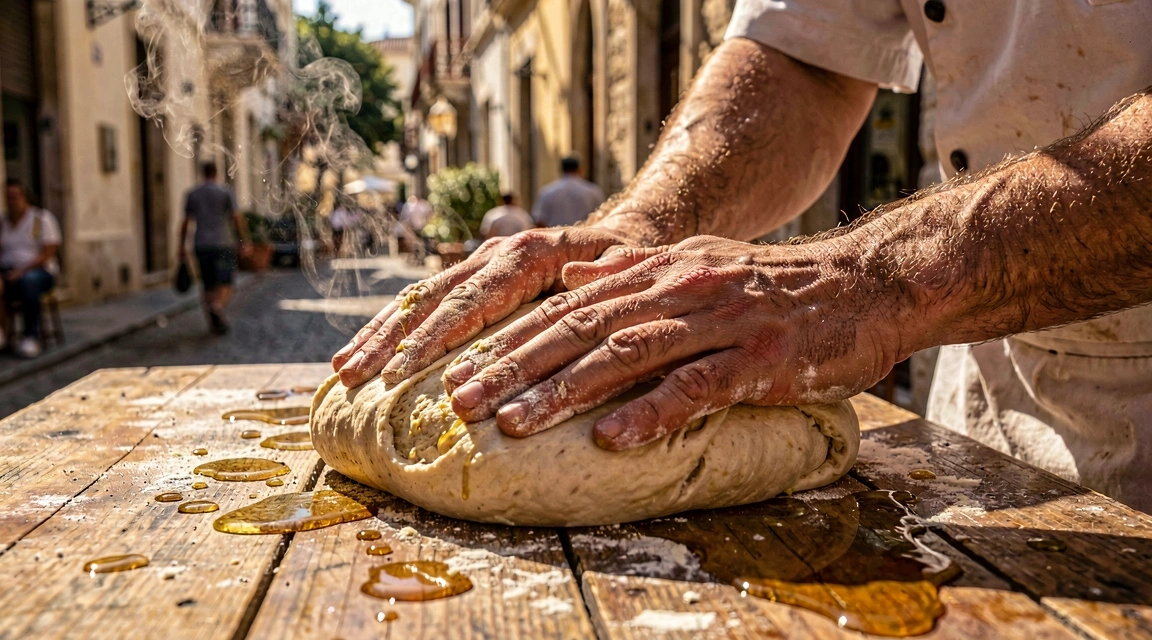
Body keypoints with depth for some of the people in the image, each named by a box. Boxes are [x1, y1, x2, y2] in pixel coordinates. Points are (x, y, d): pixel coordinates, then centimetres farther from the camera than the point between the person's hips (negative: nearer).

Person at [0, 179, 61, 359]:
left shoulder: (42, 218, 2)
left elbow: (48, 253, -7)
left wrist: (22, 270, -19)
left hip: (39, 271, -3)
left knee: (27, 280, -39)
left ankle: (31, 336, -31)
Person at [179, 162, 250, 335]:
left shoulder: (192, 194, 9)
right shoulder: (225, 191, 0)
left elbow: (186, 222, 8)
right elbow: (237, 218, -7)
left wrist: (182, 247, 14)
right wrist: (245, 241, -3)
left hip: (202, 245, 3)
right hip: (224, 243, -3)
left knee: (209, 286, 11)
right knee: (225, 284, -3)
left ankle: (214, 323, 10)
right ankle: (218, 306, -32)